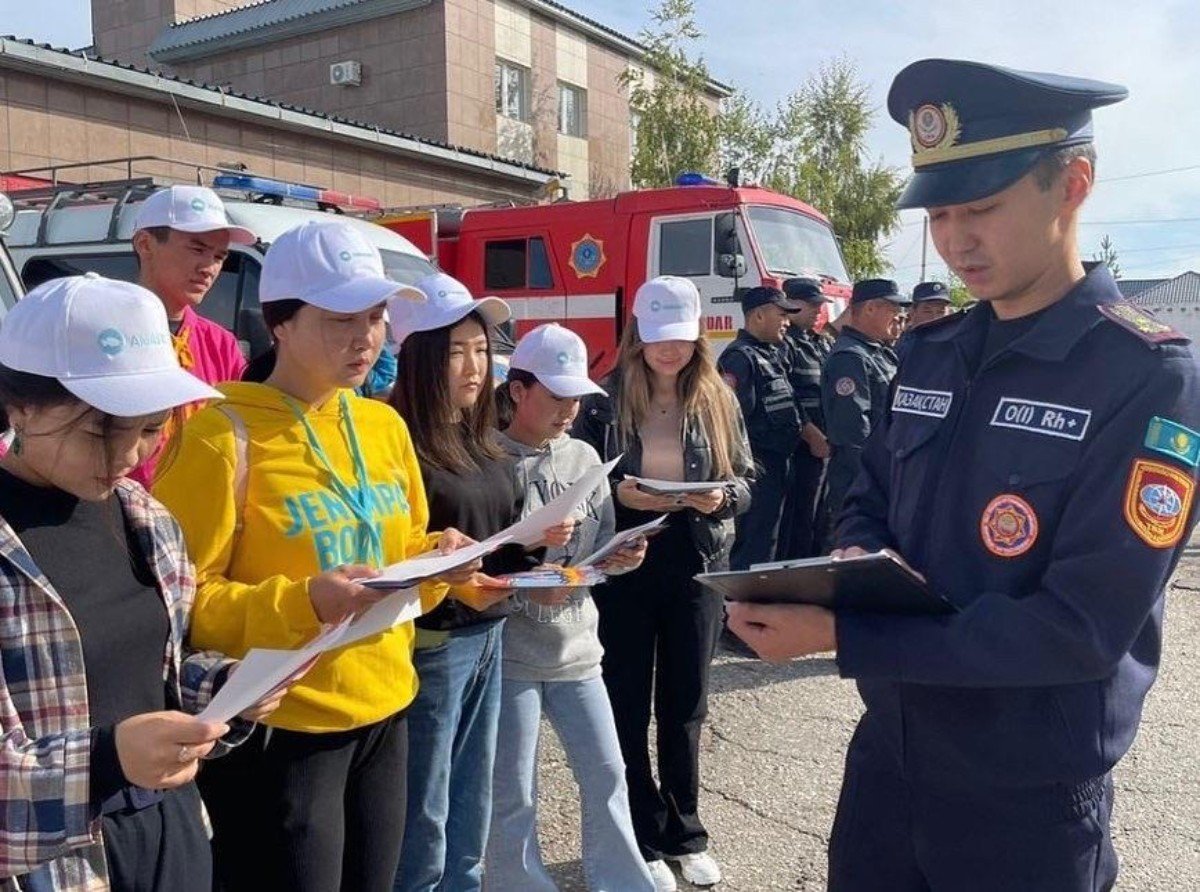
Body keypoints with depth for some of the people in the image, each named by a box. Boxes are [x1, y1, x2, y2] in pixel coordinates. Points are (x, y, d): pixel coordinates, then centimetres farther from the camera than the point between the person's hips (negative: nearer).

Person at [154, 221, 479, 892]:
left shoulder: (385, 425, 6)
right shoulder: (224, 434, -14)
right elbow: (182, 600, -14)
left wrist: (438, 562, -6)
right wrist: (303, 602, -27)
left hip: (384, 712, 7)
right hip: (279, 729, -6)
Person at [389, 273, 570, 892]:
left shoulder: (482, 440, 9)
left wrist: (538, 541, -3)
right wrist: (450, 586, -30)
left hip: (488, 635, 8)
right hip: (430, 643, -8)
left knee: (471, 811, 20)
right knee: (423, 819, 7)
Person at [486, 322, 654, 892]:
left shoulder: (584, 458, 6)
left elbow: (600, 553, 10)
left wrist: (623, 559, -12)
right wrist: (522, 585, -24)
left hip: (575, 645, 5)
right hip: (507, 649, -5)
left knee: (607, 774, 14)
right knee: (511, 794, 7)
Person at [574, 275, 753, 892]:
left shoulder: (718, 401, 3)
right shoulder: (604, 402, -3)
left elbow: (745, 481, 6)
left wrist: (720, 498, -15)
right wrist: (619, 496, -19)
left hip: (698, 565, 2)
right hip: (624, 566, -1)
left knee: (685, 706, 12)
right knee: (628, 706, 7)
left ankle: (684, 834, 30)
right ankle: (643, 840, 24)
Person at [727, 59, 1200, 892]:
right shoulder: (932, 352, 2)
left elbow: (1081, 627, -23)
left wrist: (838, 634, -25)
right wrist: (853, 562, -12)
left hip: (1027, 798, -5)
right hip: (885, 752, 5)